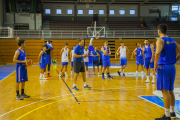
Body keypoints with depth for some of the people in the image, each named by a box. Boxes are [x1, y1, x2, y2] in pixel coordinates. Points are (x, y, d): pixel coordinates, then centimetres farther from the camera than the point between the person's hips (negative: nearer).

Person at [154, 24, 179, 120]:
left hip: (163, 67, -8)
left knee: (165, 91, -5)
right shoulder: (172, 40, 13)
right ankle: (172, 112, 29)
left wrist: (155, 65, -19)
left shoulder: (160, 41, -11)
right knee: (170, 91, 18)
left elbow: (157, 52, -29)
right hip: (172, 67, 8)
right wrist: (174, 60, 17)